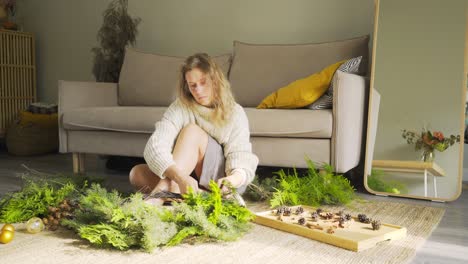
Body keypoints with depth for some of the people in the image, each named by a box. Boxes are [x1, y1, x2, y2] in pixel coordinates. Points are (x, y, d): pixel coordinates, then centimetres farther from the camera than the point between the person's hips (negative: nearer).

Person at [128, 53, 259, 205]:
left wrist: (234, 179, -39)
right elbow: (155, 147, -23)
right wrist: (180, 177, -42)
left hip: (219, 182, -2)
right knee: (137, 173, -21)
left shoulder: (235, 113, -6)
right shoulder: (180, 108, -7)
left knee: (192, 131, -27)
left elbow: (242, 161, -14)